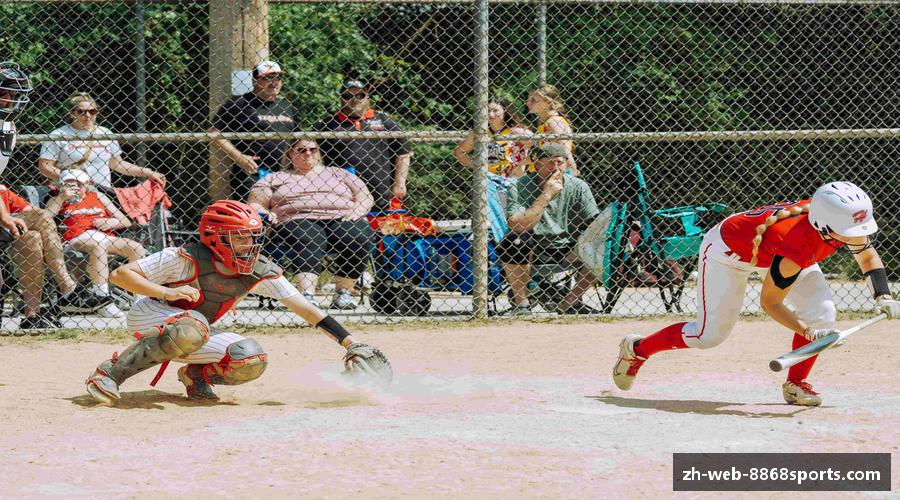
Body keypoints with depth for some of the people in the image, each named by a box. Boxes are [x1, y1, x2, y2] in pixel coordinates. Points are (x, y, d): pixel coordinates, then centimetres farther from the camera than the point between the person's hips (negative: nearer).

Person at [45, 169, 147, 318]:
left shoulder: (97, 197, 27)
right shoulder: (58, 200, 20)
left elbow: (126, 222, 23)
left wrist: (110, 222, 2)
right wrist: (63, 197, -1)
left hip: (105, 237, 4)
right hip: (76, 240, -4)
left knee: (136, 248, -19)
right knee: (98, 247, -38)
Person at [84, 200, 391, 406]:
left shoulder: (261, 273, -12)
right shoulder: (187, 259, -25)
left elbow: (303, 307, -10)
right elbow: (119, 275, -25)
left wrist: (349, 342, -17)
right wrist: (167, 292, -39)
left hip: (195, 333, 5)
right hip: (147, 316, -5)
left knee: (251, 361, -19)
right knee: (193, 327, -40)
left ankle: (196, 374, 8)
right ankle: (112, 372, -29)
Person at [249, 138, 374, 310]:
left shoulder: (338, 174, 28)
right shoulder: (277, 178, 25)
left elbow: (365, 197, 20)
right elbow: (255, 203, 15)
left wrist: (356, 211, -3)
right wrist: (264, 213, -9)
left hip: (342, 219, 2)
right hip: (299, 221, -2)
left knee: (359, 237, -33)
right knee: (308, 242, -38)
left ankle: (343, 292, -29)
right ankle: (307, 295, -57)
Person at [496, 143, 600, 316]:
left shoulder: (578, 187, -4)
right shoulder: (520, 188, -14)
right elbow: (517, 226, -29)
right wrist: (546, 195, -28)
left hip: (566, 248, 3)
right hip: (532, 249, -3)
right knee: (514, 242, -34)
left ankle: (570, 303, 1)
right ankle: (521, 304, -16)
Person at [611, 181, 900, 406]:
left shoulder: (849, 222, -26)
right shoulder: (799, 246, -44)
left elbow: (868, 257, -3)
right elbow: (769, 301, -30)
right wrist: (809, 333, -37)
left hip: (774, 250, 7)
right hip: (729, 248, -7)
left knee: (821, 313, -13)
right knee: (710, 335, -4)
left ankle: (796, 383, 5)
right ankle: (637, 348, 20)